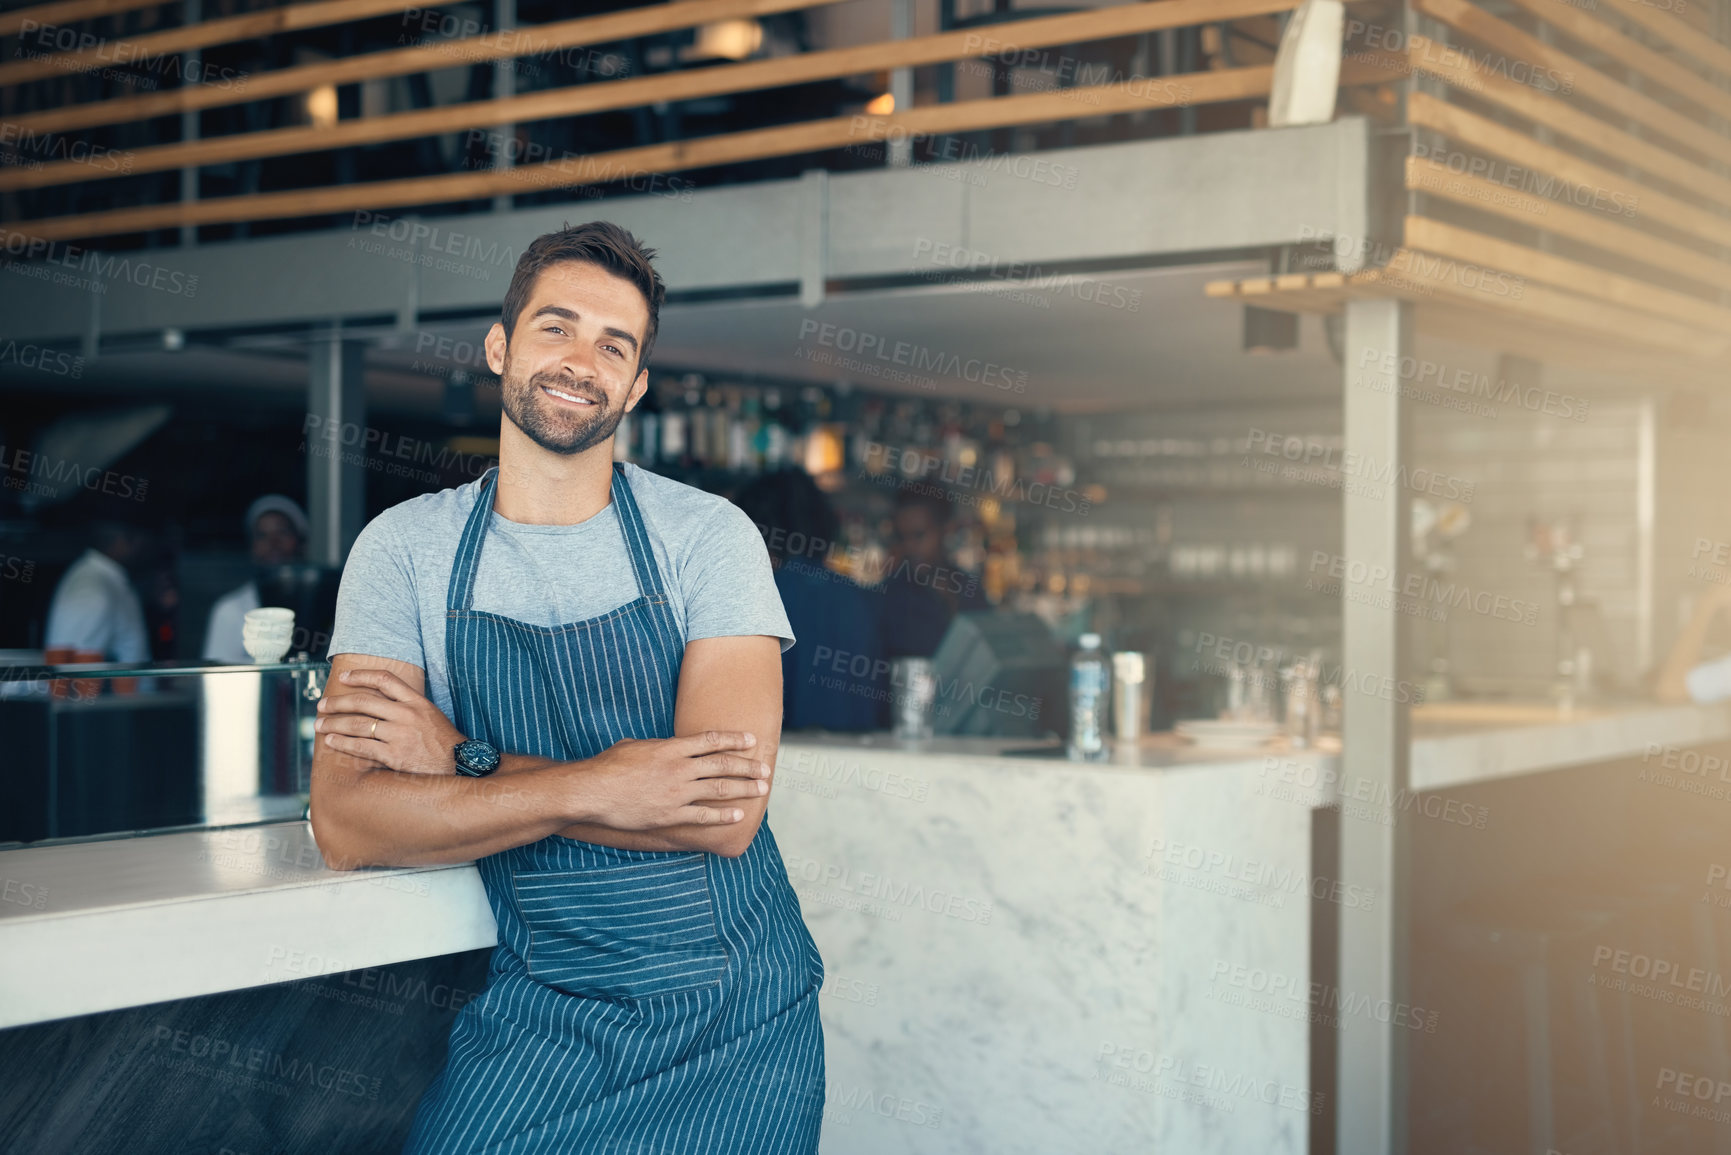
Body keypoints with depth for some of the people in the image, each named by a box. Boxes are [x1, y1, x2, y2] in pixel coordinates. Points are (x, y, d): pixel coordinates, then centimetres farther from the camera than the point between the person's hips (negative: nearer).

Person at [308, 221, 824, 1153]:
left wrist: (462, 758, -15)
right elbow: (345, 824, -10)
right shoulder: (405, 548, 0)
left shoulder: (707, 536, -4)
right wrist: (590, 790, -20)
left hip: (736, 1015, 0)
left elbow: (726, 813, -16)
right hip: (536, 1010, 1)